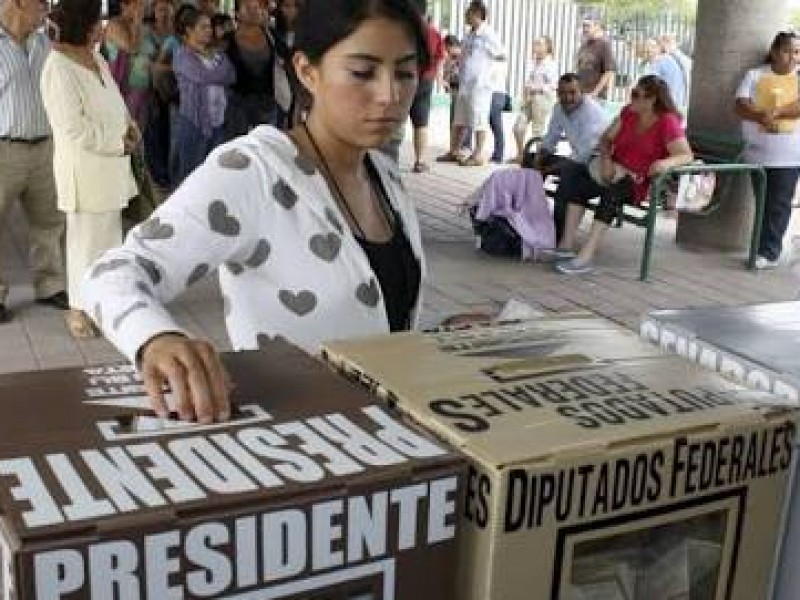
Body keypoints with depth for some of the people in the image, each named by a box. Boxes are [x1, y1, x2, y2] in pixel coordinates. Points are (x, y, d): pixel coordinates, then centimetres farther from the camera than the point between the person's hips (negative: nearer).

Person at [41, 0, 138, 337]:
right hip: (84, 167, -8)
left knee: (110, 234, 17)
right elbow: (74, 129, -24)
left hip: (111, 165, 8)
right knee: (86, 239, 2)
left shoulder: (96, 59, 7)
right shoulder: (59, 68, -19)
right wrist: (119, 143, -15)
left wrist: (128, 124, 2)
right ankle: (78, 309, 16)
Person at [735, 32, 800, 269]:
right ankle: (769, 250, 14)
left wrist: (775, 112, -19)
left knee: (779, 204, -4)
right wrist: (762, 116, -21)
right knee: (763, 203, 5)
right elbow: (741, 106, -4)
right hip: (758, 152, 1)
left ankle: (768, 252, 0)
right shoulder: (755, 75, 7)